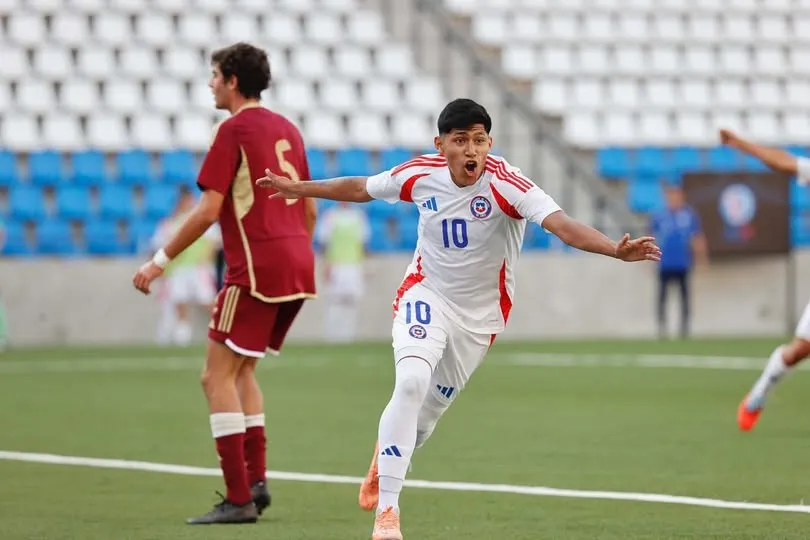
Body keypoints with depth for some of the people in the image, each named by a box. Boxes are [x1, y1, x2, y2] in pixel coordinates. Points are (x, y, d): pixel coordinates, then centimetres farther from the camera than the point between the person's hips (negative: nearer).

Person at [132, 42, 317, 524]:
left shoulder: (234, 130, -7)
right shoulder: (286, 129, 16)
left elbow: (209, 211, -12)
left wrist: (161, 261, -7)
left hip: (258, 267, -8)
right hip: (298, 266, 8)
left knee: (218, 376, -3)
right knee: (242, 370, 20)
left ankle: (239, 499, -9)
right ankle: (256, 480, 10)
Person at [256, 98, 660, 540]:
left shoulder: (506, 184, -25)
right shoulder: (421, 175, -14)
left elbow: (561, 224, -39)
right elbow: (360, 189, 6)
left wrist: (616, 250, -55)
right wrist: (299, 189, 15)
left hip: (480, 314, 0)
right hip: (426, 294, 0)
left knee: (431, 407, 12)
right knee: (411, 382, -26)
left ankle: (383, 464, 48)